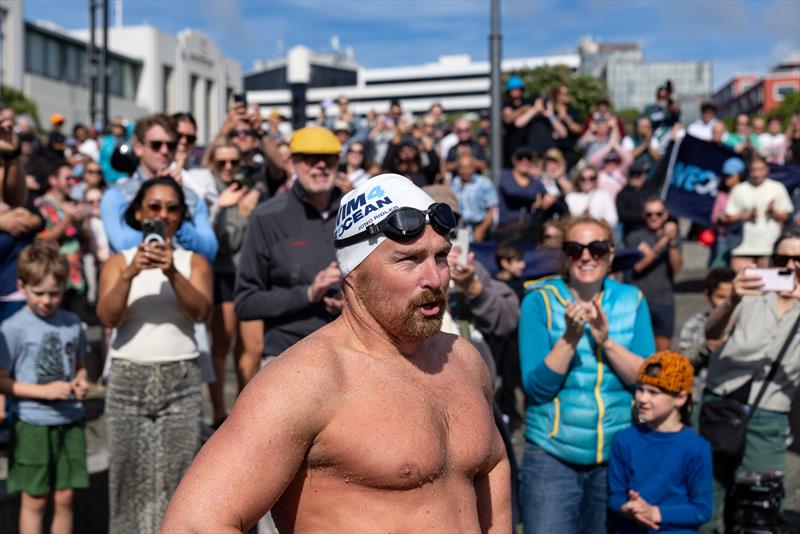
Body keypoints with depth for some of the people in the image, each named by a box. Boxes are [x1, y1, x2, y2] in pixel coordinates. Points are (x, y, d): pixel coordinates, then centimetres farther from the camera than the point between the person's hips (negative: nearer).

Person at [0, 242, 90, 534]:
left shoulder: (72, 323, 3)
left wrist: (81, 383, -4)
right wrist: (45, 391, -16)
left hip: (69, 422, 4)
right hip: (32, 425, -3)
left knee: (64, 497, 9)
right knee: (35, 499, 6)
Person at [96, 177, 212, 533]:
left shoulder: (194, 262, 9)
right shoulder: (119, 262, 9)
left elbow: (201, 311, -9)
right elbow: (107, 317, -7)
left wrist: (173, 273, -24)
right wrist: (130, 274, -22)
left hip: (181, 379, 0)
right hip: (128, 378, 0)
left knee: (176, 475, -4)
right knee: (130, 473, 1)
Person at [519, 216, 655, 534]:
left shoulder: (631, 301, 4)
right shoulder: (540, 301, -5)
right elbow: (536, 387, -11)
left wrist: (606, 341, -17)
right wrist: (570, 337, -23)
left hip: (618, 455, 3)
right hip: (552, 456, -3)